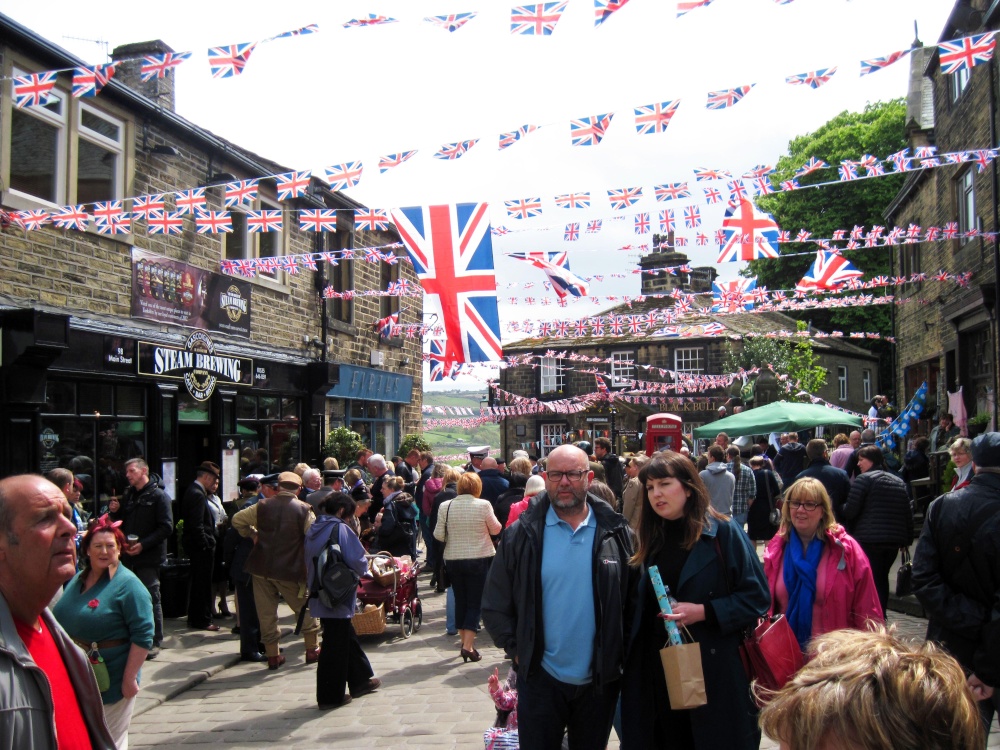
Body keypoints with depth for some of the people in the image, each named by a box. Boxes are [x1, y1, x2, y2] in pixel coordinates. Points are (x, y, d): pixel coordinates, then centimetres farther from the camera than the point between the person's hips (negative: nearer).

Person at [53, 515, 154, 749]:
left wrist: (130, 678, -21)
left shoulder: (128, 585, -14)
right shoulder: (77, 580, 8)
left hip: (111, 682, -7)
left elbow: (142, 635, -18)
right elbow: (62, 623, 19)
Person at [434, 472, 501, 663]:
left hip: (453, 559, 3)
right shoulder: (483, 505, -12)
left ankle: (465, 640, 25)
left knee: (460, 600, 16)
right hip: (479, 559, -3)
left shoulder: (445, 506, -5)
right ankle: (468, 645, -4)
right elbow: (496, 529, -1)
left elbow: (438, 535, -3)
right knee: (475, 602, 3)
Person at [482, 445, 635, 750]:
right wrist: (517, 650, -5)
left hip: (600, 681, 1)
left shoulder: (617, 533, -3)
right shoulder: (521, 535, -5)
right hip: (540, 679, -1)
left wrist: (620, 654, 1)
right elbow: (495, 604, 0)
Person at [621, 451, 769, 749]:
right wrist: (630, 658, 6)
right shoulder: (649, 540, 9)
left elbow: (756, 596, -9)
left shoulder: (722, 533, -7)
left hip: (713, 672, -4)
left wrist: (704, 611, -19)